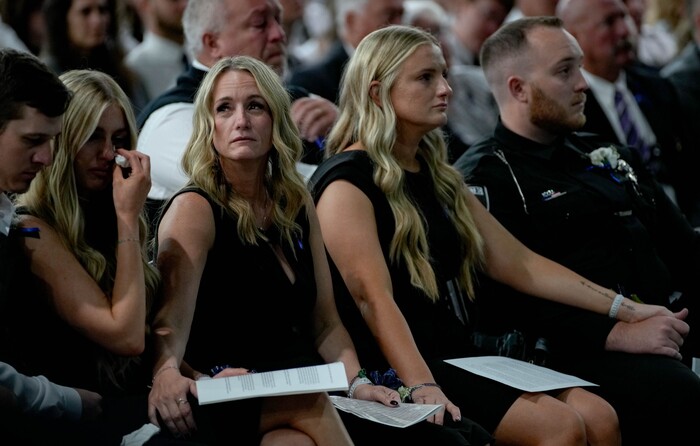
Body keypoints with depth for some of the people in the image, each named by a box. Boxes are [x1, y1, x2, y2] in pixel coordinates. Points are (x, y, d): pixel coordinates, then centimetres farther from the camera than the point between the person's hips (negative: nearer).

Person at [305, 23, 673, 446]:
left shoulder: (438, 176, 18)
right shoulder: (348, 182, -8)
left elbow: (516, 263, 16)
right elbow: (374, 296, -21)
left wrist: (624, 308, 10)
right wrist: (423, 389, -34)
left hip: (463, 358, 8)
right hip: (398, 374, -8)